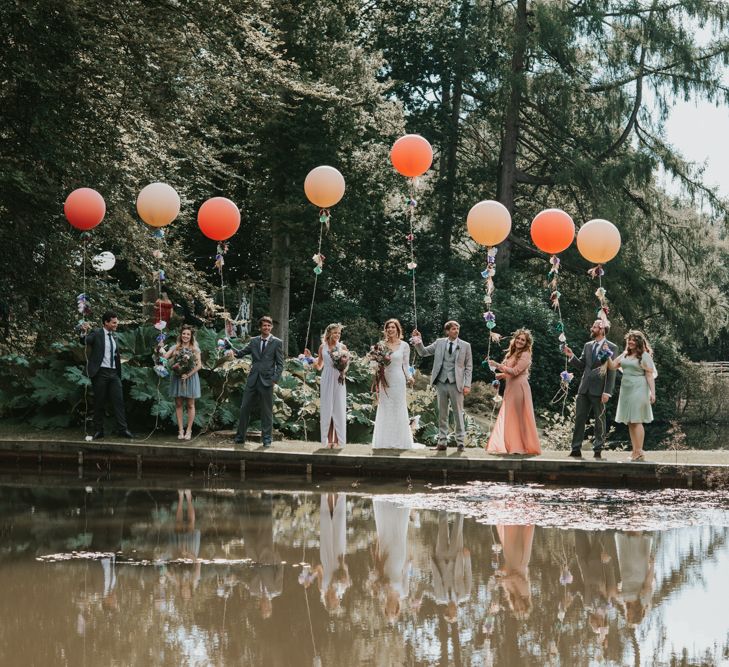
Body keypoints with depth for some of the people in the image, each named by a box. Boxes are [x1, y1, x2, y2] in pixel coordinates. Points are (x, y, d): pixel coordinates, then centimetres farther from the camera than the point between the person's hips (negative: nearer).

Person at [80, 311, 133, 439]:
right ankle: (98, 431, 6)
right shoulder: (97, 334, -3)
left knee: (119, 400, -3)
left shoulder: (114, 337, 16)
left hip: (113, 372, 5)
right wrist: (83, 332, -41)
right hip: (100, 372, -5)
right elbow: (84, 342, -20)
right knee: (99, 402, 1)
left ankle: (123, 429, -5)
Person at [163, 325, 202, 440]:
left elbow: (199, 365, -3)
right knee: (178, 404, 2)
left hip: (190, 378, -1)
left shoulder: (195, 349, 4)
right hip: (177, 377, 1)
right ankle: (180, 430, 6)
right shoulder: (175, 348, 6)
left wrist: (188, 374, -13)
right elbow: (164, 357, -3)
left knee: (190, 405, 1)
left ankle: (189, 431, 6)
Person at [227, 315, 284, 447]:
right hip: (252, 380, 3)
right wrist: (233, 352, -13)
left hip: (267, 381, -3)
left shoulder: (277, 343, 0)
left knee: (266, 411, 2)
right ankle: (240, 436, 13)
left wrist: (275, 379, -11)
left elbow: (280, 363, -1)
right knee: (245, 408, 4)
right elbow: (242, 353, 10)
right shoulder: (254, 341, 11)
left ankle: (266, 438, 11)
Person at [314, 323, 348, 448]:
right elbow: (318, 366, 15)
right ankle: (329, 440, 4)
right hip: (326, 380, 1)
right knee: (326, 410, 1)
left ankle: (337, 440, 1)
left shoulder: (342, 347, 3)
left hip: (338, 381, -1)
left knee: (338, 409, -1)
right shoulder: (322, 347, 7)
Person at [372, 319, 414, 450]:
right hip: (385, 379, 2)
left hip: (398, 380, -2)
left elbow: (405, 365, 6)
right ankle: (385, 441, 7)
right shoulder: (381, 345, 6)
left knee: (399, 410, 1)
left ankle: (399, 441, 7)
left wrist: (409, 378, -7)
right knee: (385, 410, 3)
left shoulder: (404, 345, 2)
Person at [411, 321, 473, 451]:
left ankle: (460, 442, 7)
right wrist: (418, 342, -10)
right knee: (442, 414, 6)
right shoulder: (439, 343, 7)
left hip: (456, 384, -2)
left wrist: (467, 385, -6)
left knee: (458, 414, 1)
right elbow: (423, 352, 10)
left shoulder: (465, 346, 2)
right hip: (441, 382, 2)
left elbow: (468, 367, 2)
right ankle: (442, 441, 12)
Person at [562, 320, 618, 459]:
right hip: (584, 388, 6)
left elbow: (612, 372, -7)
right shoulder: (588, 345, 15)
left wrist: (607, 392, -13)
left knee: (599, 420, 2)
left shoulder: (611, 348, -3)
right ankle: (576, 449, 7)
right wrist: (571, 356, -1)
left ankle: (598, 450, 7)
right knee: (579, 418, 4)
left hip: (599, 390, -6)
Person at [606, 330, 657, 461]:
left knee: (636, 421, -9)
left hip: (638, 390, -7)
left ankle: (639, 452, -8)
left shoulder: (644, 356, -3)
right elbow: (612, 366, 12)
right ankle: (635, 452, 8)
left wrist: (652, 392, -14)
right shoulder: (625, 355, 16)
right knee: (630, 422, 5)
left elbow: (650, 375, -7)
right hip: (626, 390, 7)